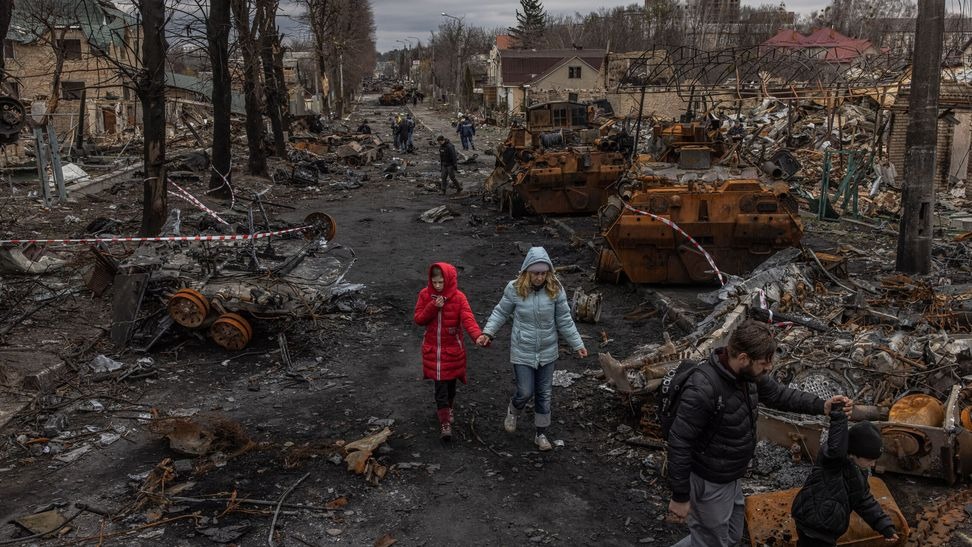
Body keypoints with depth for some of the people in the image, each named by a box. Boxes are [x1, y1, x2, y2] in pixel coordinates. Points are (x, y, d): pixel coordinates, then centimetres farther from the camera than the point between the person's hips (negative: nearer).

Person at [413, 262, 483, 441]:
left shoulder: (458, 297, -12)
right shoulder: (425, 295, -5)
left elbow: (467, 319, -23)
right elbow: (418, 319, -5)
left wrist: (478, 335, -42)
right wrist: (433, 307, -22)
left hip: (452, 348, 0)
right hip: (432, 349, 1)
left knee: (450, 382, 15)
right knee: (439, 386, -2)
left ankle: (448, 408, 43)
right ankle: (445, 422, 3)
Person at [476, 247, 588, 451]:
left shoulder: (556, 290, -12)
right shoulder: (514, 289, -15)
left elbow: (565, 321, -3)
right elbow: (501, 312, -1)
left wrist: (577, 344, -2)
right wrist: (487, 333, -11)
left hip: (547, 352, 2)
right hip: (523, 352, -2)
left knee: (544, 394, 12)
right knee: (525, 392, 3)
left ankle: (541, 434, 30)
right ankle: (513, 411, 39)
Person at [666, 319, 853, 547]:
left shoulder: (747, 373, -9)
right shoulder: (702, 390, -35)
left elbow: (778, 394, 9)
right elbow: (679, 444, -28)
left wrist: (822, 406, -5)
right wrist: (680, 496, -22)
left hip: (730, 477, 9)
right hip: (709, 483, -9)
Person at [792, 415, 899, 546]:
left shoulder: (858, 470, 6)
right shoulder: (832, 459, -22)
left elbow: (864, 500, 15)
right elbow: (836, 448, -47)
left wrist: (885, 526, 11)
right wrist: (838, 414, -45)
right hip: (814, 531, -10)